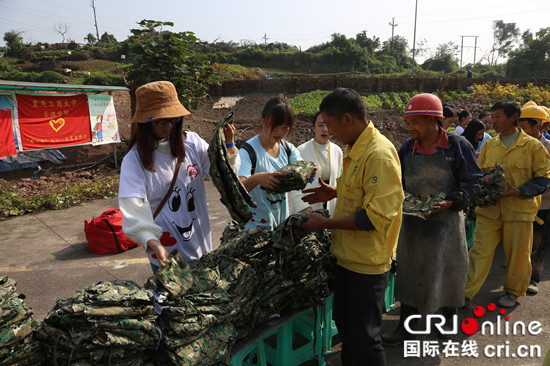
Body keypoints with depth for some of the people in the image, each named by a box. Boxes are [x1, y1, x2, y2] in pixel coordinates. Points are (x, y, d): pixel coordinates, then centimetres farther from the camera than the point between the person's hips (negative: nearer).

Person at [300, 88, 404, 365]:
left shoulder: (379, 154, -24)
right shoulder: (355, 148, 6)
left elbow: (376, 215, -26)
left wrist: (326, 224, -21)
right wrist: (336, 192, 5)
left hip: (367, 263, -9)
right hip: (348, 256, 9)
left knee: (364, 338, 8)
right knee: (344, 324, 26)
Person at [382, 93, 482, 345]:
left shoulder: (458, 146, -8)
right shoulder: (407, 148, 3)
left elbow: (473, 183, -5)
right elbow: (398, 182, 12)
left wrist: (450, 202, -20)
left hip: (445, 221, -3)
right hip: (412, 222, 3)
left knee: (446, 272, 11)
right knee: (409, 273, 9)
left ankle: (449, 317, 37)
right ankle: (404, 327, 21)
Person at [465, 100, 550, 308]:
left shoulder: (533, 146, -2)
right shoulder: (489, 145, 9)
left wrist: (519, 191, -16)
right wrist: (485, 179, -7)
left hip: (519, 210, -2)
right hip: (489, 208, 2)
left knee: (517, 254, 10)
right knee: (480, 250, 2)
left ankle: (513, 291, 31)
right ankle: (466, 292, 9)